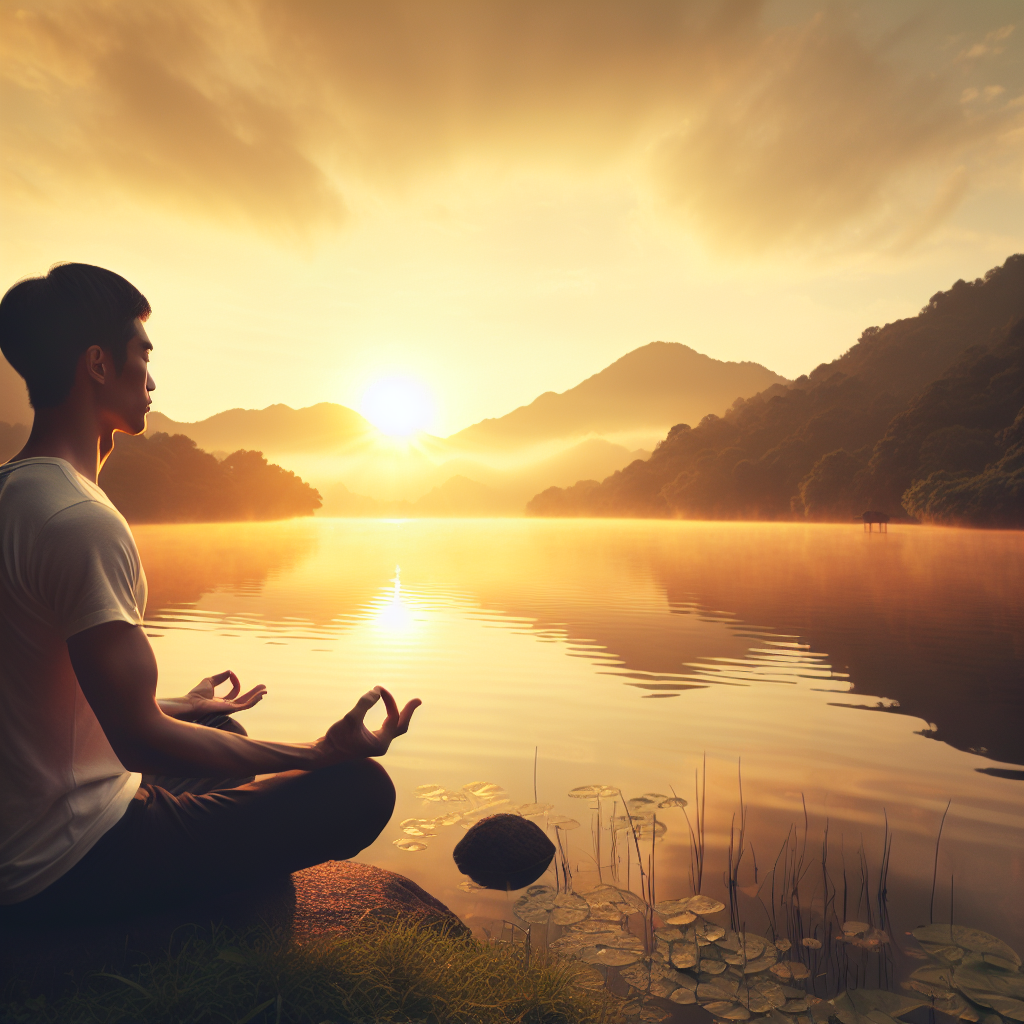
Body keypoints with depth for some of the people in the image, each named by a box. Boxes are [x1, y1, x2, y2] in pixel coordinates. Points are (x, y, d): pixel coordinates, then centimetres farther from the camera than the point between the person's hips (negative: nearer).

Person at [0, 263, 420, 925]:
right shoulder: (81, 521, -26)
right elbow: (139, 740, -28)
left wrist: (180, 707, 24)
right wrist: (323, 754, -19)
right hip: (69, 866, -10)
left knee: (225, 734, 29)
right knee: (361, 788, -16)